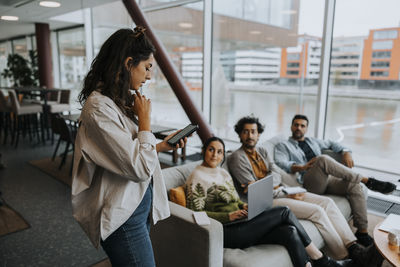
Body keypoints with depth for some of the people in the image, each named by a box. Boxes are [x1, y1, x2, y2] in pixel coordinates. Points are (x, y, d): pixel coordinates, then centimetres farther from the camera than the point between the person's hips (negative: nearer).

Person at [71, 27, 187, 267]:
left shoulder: (123, 101, 6)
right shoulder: (99, 108, -23)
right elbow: (139, 169, -27)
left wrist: (162, 146, 3)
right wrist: (145, 119, -17)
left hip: (140, 204, 9)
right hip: (122, 216, -9)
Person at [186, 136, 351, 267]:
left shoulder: (223, 173, 17)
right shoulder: (197, 177, -7)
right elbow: (195, 214, -12)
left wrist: (244, 206, 1)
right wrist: (229, 216, -18)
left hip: (238, 225, 8)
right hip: (226, 233, -7)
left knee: (289, 232, -17)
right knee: (284, 212, -14)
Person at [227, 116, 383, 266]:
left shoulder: (262, 151, 16)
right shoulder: (237, 158, -7)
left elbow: (277, 175, 5)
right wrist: (286, 193, -12)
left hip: (281, 191, 8)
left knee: (327, 202, -8)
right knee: (317, 211, -20)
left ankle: (353, 247, -9)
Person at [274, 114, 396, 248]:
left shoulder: (312, 141, 31)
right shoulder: (283, 146, 12)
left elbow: (332, 144, 35)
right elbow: (281, 163, -6)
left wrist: (346, 152, 13)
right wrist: (302, 167, -23)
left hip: (327, 179, 6)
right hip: (308, 183, -6)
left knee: (355, 185, -21)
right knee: (323, 159, -33)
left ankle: (362, 232, -14)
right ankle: (367, 180, -21)